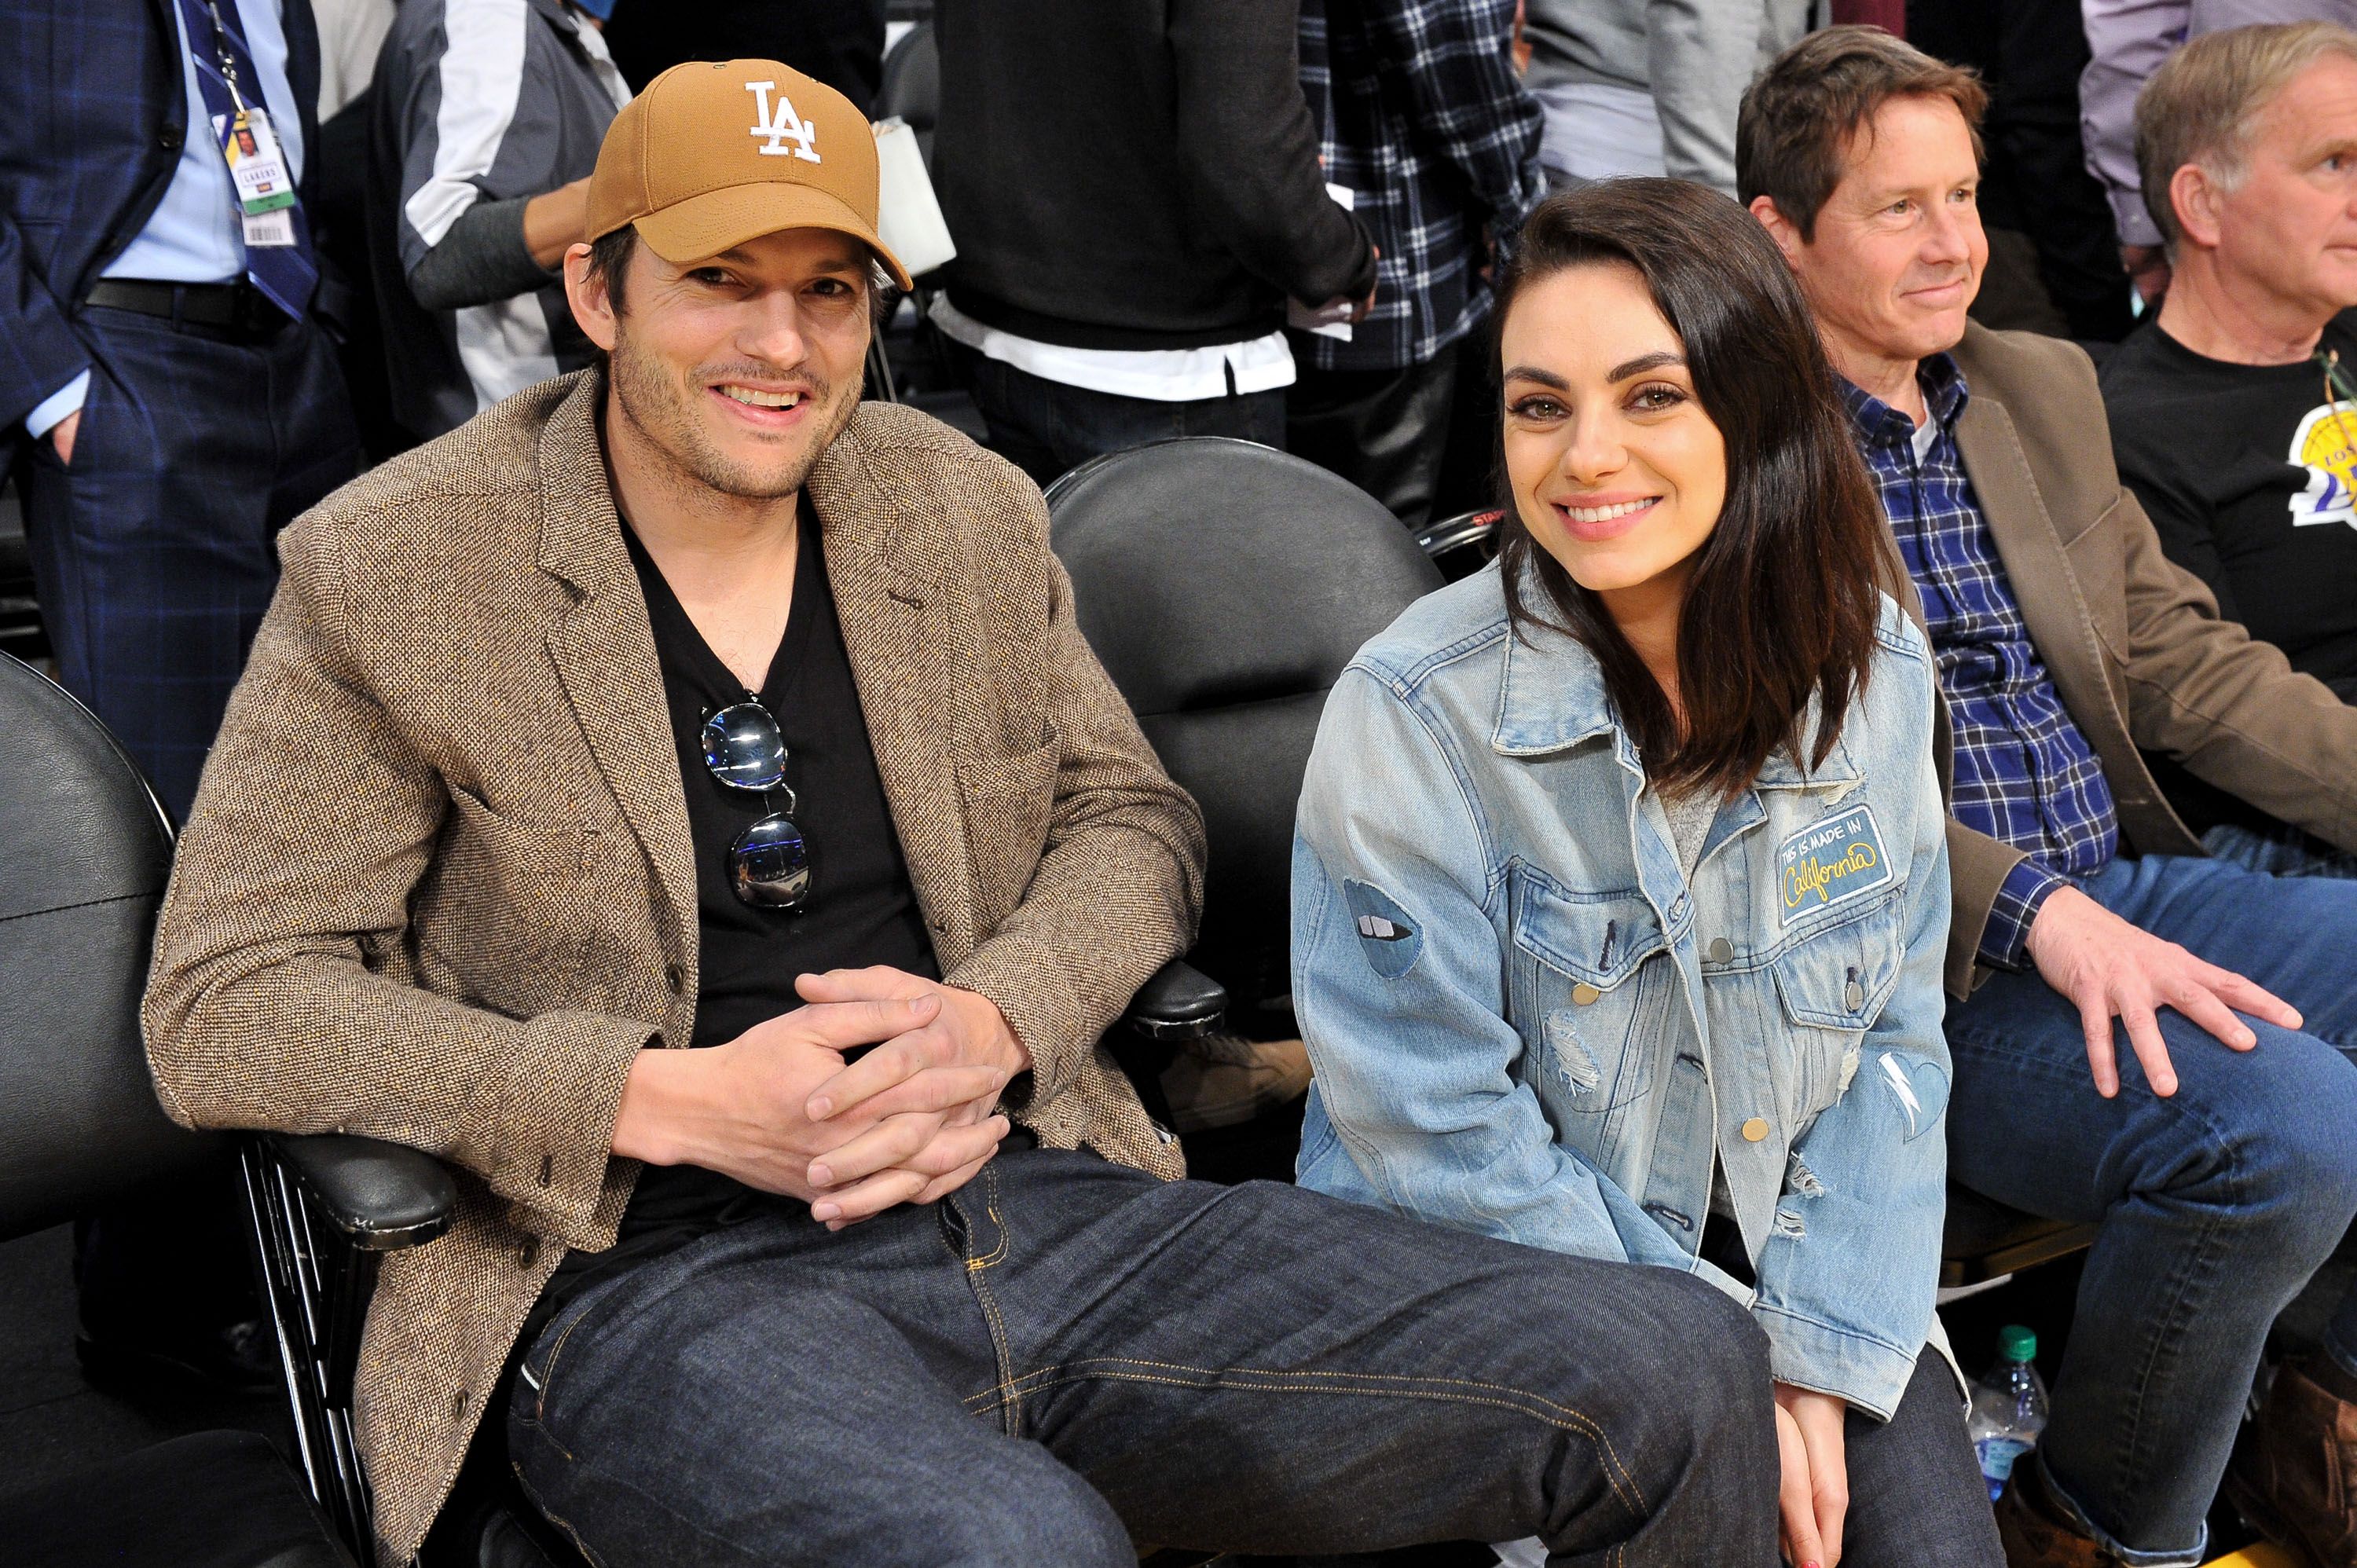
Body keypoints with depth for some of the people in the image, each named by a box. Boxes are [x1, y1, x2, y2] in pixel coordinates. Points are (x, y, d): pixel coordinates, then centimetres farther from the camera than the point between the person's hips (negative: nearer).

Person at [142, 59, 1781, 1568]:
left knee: (1687, 1377, -9)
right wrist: (672, 1102, -14)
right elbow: (223, 1007, -3)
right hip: (660, 1287, -4)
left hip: (1046, 1204, 5)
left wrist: (995, 1025, -4)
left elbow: (1133, 819, 20)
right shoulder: (395, 574, 0)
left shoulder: (967, 512, 13)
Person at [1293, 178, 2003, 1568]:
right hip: (1498, 1289, -3)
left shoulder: (1876, 670, -4)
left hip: (1791, 1253, 4)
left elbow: (1894, 1039, 1)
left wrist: (1820, 1357, -10)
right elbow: (1444, 1139, -16)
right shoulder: (1417, 714, -18)